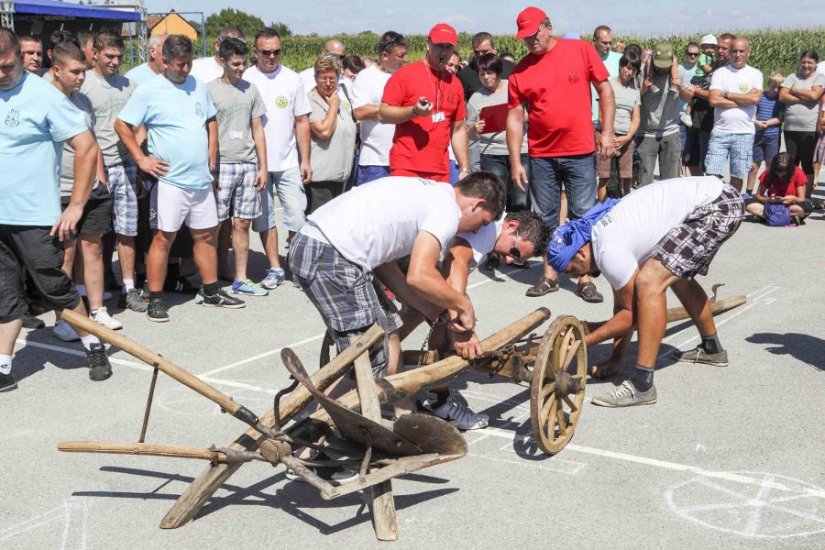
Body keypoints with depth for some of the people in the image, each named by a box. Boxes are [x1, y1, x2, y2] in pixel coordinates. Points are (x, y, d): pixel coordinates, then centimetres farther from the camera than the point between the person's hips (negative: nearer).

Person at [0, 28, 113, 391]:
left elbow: (87, 148, -11)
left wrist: (76, 205, -12)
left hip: (35, 219, -5)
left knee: (56, 289, 5)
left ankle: (94, 347, 24)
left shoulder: (44, 95, -10)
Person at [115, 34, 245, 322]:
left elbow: (211, 121, 23)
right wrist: (141, 159, -11)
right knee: (164, 237, -4)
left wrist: (211, 154, 12)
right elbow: (122, 125, -6)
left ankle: (211, 291, 26)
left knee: (206, 234, 13)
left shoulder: (198, 86, 11)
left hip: (201, 179, 6)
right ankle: (155, 299, 4)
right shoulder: (149, 91, -7)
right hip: (170, 179, -6)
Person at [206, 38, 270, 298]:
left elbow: (258, 130, 13)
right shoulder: (210, 90, -1)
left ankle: (240, 279, 11)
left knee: (242, 223, 5)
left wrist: (263, 167, 8)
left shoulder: (250, 90, 12)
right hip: (222, 164, -4)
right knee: (221, 224, 1)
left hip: (248, 164, 4)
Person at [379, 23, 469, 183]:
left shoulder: (455, 83, 13)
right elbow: (383, 114, -6)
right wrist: (414, 111, -21)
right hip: (406, 169, -4)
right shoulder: (405, 74, -2)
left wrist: (464, 169, 14)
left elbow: (458, 129, 18)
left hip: (441, 172, 5)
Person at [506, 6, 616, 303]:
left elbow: (604, 90, 4)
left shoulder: (582, 50, -2)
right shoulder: (520, 70, 1)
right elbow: (515, 118, 2)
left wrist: (607, 132, -4)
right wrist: (515, 161, -3)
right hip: (541, 155, 2)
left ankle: (585, 279, 10)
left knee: (584, 216, 3)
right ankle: (549, 275, 20)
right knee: (546, 217, 9)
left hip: (581, 152, -2)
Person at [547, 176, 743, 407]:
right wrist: (616, 358, 18)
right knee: (676, 275, 29)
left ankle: (641, 385, -16)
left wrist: (580, 343, -3)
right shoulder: (602, 232, 10)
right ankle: (712, 349, 48)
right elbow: (624, 304, 17)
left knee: (649, 282, -19)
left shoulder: (608, 250, -18)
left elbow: (630, 313, -8)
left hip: (717, 206, -11)